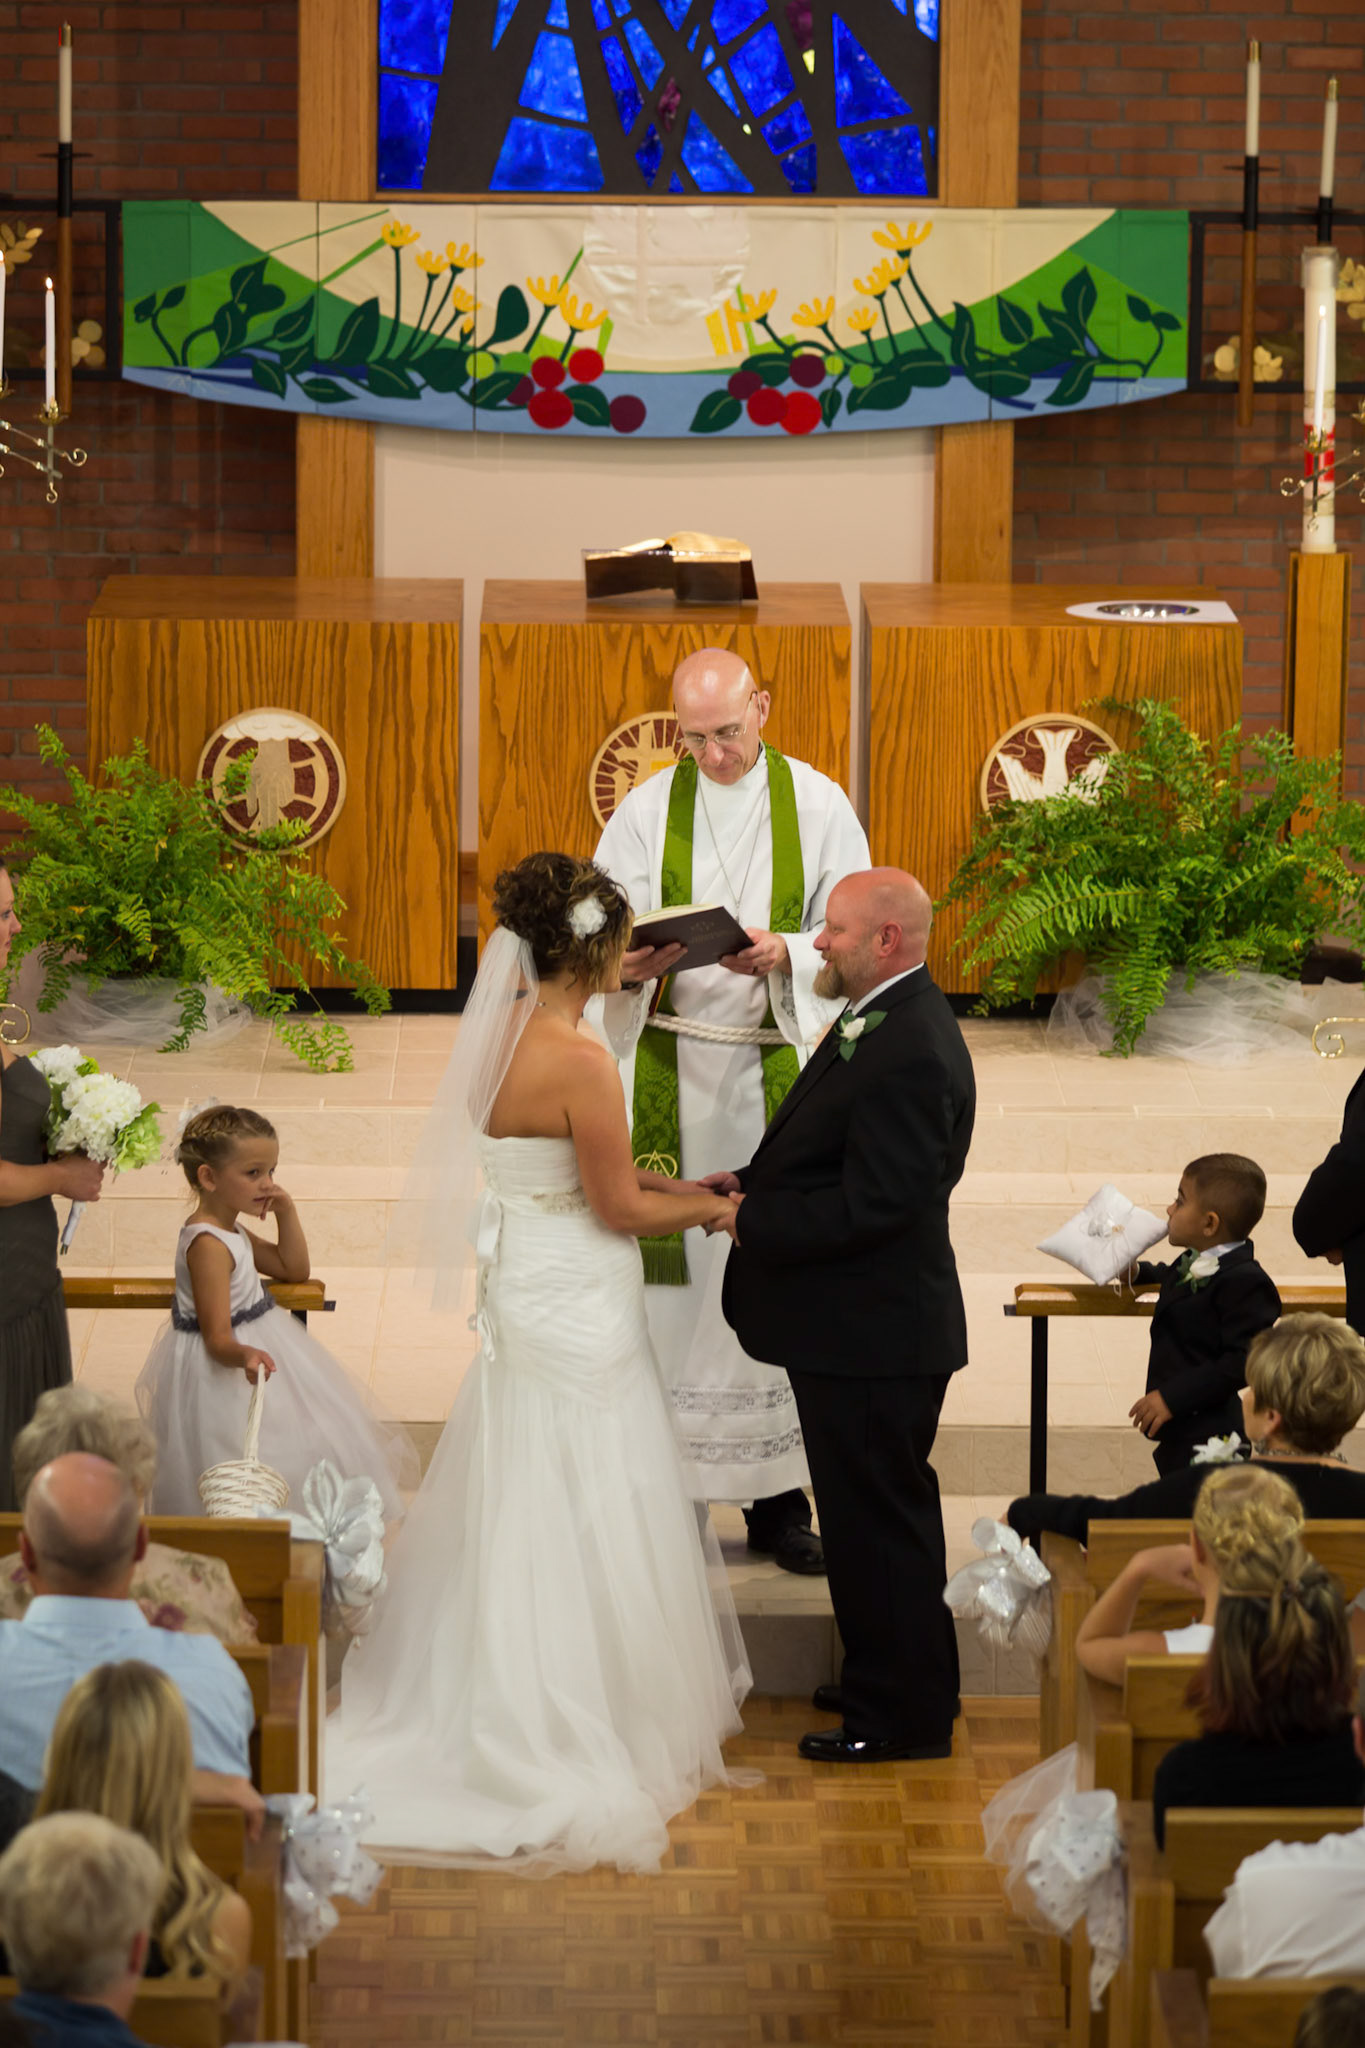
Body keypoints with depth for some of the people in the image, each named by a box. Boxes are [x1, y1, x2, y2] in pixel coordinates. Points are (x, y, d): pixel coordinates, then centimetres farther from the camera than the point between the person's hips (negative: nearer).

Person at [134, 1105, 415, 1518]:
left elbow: (294, 1268, 19)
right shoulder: (209, 1246, -26)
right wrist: (244, 1356, -50)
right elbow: (217, 1338, -29)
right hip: (219, 1375, -11)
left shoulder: (230, 1233, 7)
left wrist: (286, 1213, 5)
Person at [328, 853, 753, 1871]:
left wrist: (676, 1184, 13)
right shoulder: (581, 1061, -24)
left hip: (521, 1293, 9)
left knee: (519, 1511, 18)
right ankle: (588, 1739, 12)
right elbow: (618, 1206, -17)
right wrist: (713, 1209, -1)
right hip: (578, 1312, -9)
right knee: (583, 1527, 2)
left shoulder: (504, 1034, 3)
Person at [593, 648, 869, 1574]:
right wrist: (631, 964, -22)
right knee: (672, 1271, -2)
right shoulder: (647, 810, 4)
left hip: (779, 1067, 0)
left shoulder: (819, 805, 2)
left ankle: (777, 1499, 7)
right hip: (673, 1070, 0)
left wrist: (786, 955, -21)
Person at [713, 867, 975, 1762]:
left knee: (878, 1517, 1)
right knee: (872, 1511, 21)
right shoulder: (889, 1021, 9)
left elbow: (869, 1205, -27)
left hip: (875, 1331, -11)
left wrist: (752, 1219, -17)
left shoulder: (911, 1055, -25)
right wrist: (750, 1183, 4)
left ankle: (905, 1713, 12)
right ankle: (888, 1680, 34)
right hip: (864, 1326, 11)